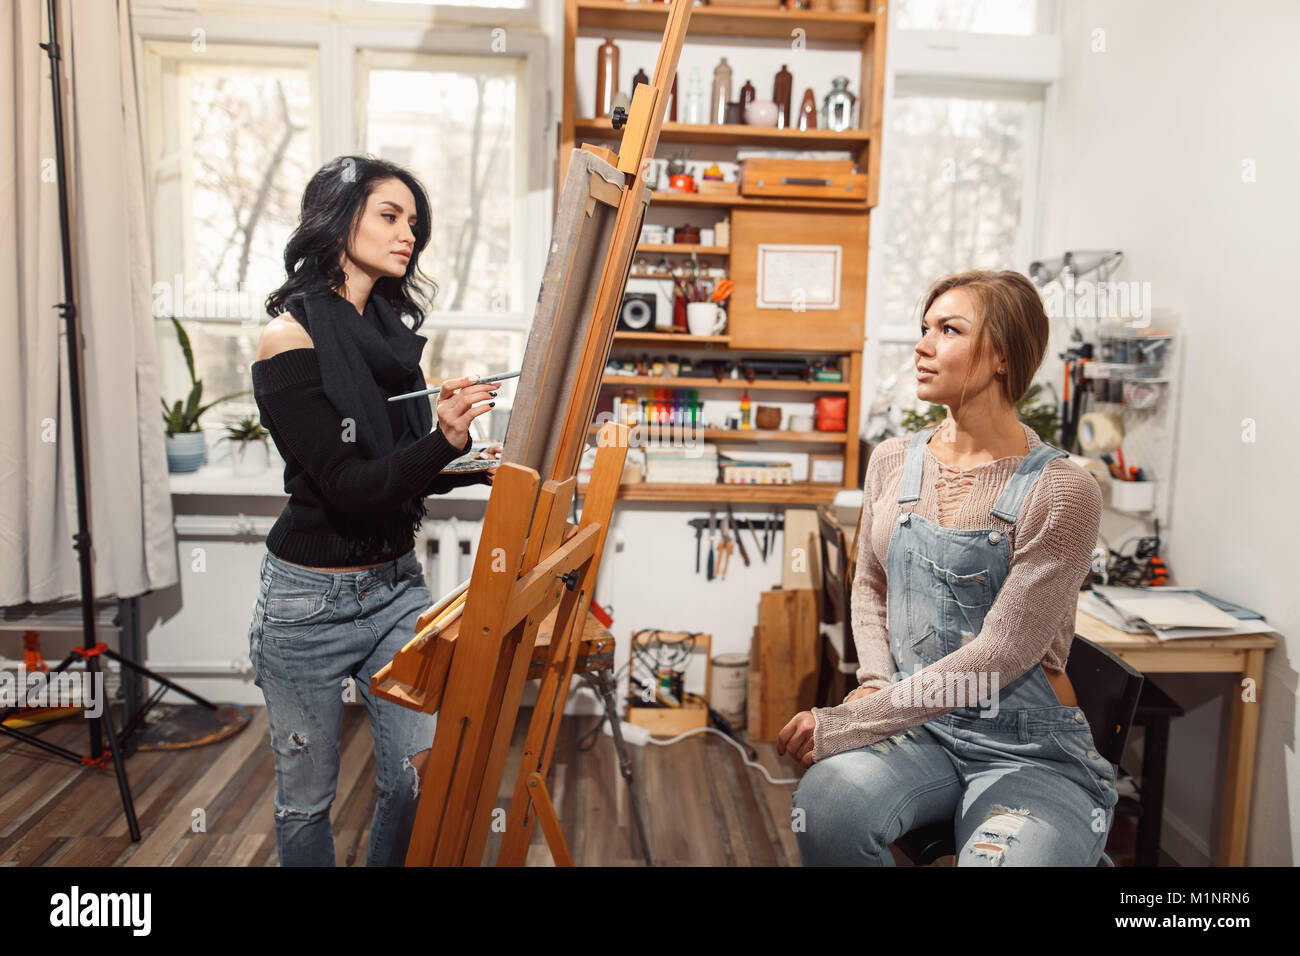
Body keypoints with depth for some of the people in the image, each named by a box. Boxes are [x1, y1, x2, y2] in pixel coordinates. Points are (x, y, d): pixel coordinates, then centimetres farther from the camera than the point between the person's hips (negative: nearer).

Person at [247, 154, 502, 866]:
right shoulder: (291, 334, -12)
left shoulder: (389, 332, 7)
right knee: (306, 799, 12)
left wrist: (475, 468, 0)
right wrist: (444, 440, -34)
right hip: (311, 599, -5)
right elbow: (347, 485, -20)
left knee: (420, 778, 6)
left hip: (397, 584, 6)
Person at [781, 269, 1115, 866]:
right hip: (915, 724, 4)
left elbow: (999, 654, -16)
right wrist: (876, 680, -2)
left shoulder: (1062, 492, -11)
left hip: (1029, 749, -3)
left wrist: (847, 723, -18)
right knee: (827, 802, -28)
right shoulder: (893, 461, 7)